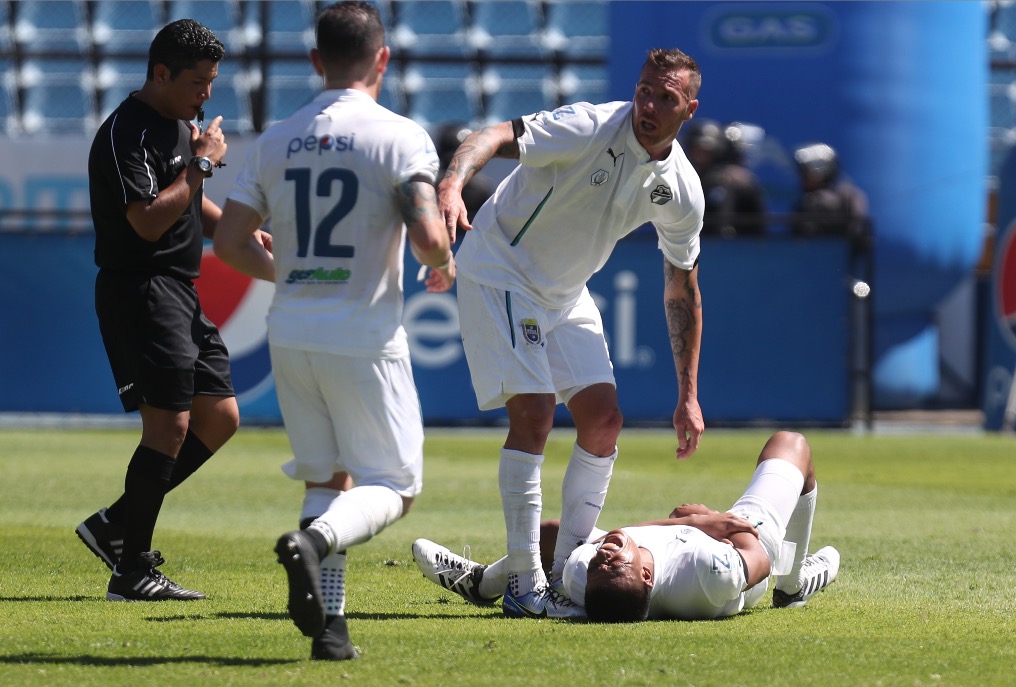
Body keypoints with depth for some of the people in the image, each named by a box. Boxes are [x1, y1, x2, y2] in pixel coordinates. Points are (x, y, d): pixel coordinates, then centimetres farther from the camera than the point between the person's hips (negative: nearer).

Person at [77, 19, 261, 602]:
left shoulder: (182, 125, 16)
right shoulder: (127, 133, -15)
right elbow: (149, 220, -24)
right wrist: (202, 164, -17)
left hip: (180, 292, 10)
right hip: (139, 288, -10)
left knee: (220, 419, 9)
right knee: (170, 424, -14)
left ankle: (116, 524, 15)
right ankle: (133, 572, -10)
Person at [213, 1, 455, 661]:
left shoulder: (276, 140, 6)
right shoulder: (399, 136, -9)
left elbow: (230, 241, 7)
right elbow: (427, 234, -19)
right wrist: (443, 264, 4)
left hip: (291, 336, 5)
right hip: (365, 338, -5)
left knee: (326, 478, 15)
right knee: (393, 484, 4)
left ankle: (329, 620, 3)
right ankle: (314, 540, -25)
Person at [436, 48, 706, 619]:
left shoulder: (681, 190, -5)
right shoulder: (590, 128, -25)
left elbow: (682, 291, 6)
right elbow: (498, 137, -40)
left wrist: (689, 395, 5)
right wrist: (453, 186, -62)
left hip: (566, 292, 7)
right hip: (499, 269, -7)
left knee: (604, 419, 0)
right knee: (534, 415, -17)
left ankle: (567, 573, 10)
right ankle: (525, 586, -13)